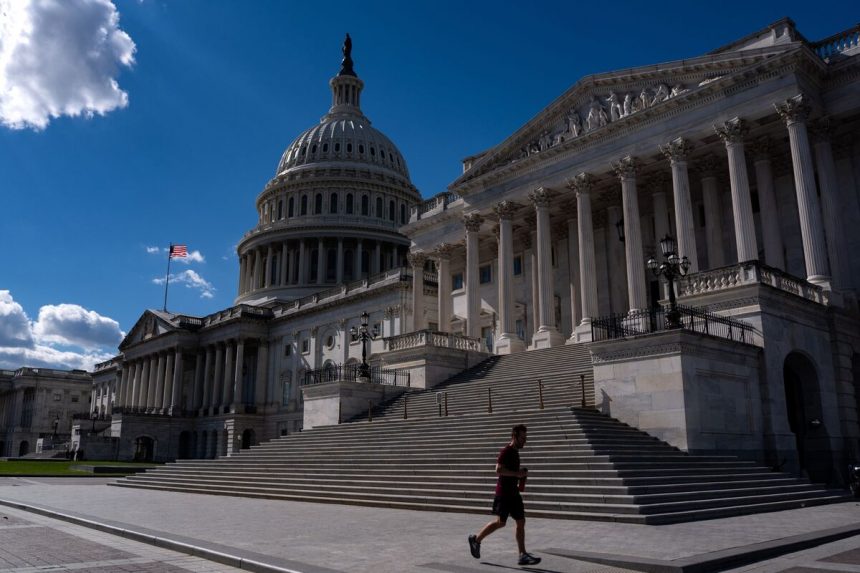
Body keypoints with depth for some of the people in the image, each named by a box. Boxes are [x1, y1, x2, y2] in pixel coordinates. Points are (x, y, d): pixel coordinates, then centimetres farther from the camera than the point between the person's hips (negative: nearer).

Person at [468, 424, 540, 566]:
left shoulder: (515, 452, 14)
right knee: (500, 522, -3)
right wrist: (517, 474, -24)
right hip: (503, 493, -9)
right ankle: (476, 539, 15)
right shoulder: (506, 451, -15)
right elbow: (498, 470, -26)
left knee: (521, 522, 4)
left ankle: (523, 555, 6)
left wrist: (520, 474, 12)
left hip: (513, 493, 9)